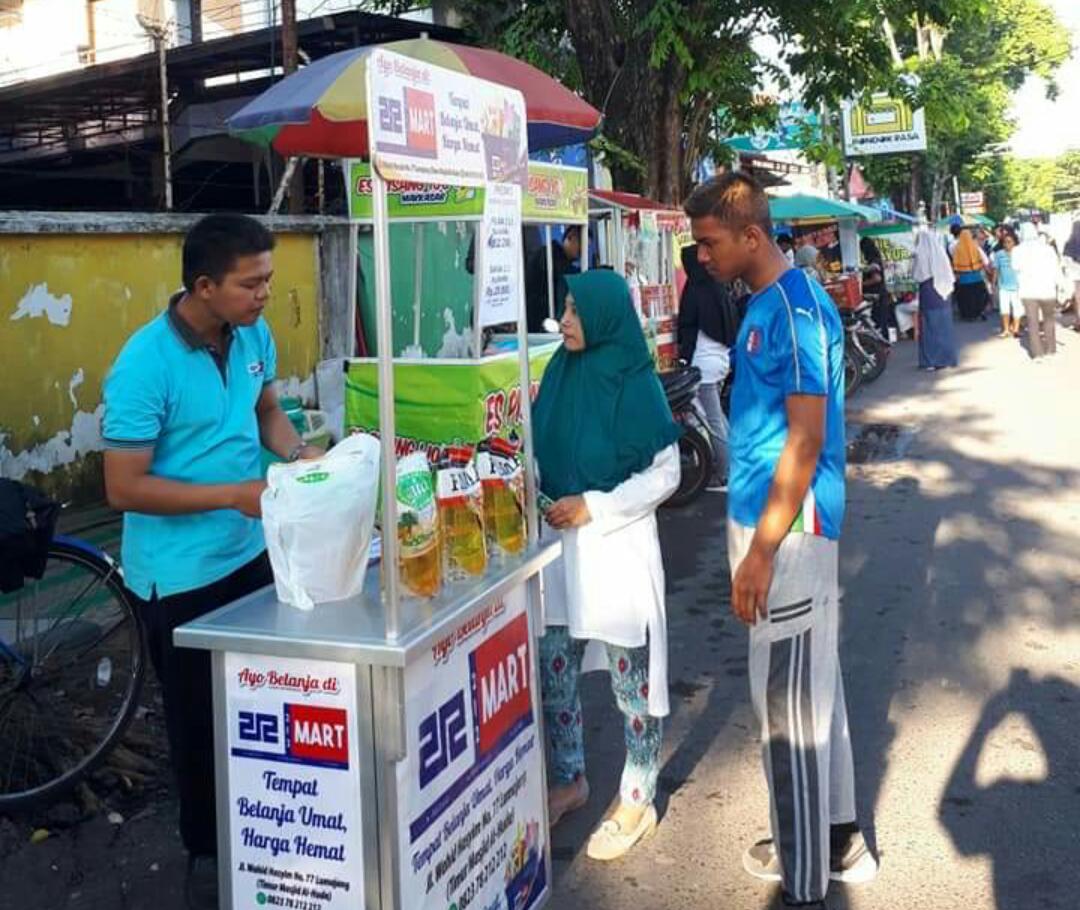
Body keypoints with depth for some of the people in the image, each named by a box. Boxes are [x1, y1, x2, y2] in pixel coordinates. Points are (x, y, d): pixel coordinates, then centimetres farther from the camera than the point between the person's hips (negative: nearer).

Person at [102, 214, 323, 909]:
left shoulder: (254, 335, -3)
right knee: (200, 720, 11)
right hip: (181, 575, -6)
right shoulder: (146, 365, -23)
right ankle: (207, 851, 32)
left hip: (251, 553, 6)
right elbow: (124, 488, -22)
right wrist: (235, 494, -25)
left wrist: (299, 452, -6)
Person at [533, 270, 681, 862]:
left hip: (618, 546, -6)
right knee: (552, 672, 13)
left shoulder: (635, 385, -13)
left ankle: (637, 802, 23)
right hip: (560, 542, 6)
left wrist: (593, 507, -17)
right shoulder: (560, 373, 4)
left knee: (631, 679, 7)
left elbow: (664, 474, -11)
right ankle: (570, 781, 34)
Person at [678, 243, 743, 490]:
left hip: (703, 362, -8)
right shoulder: (722, 288, 8)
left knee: (712, 421, -2)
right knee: (718, 416, 21)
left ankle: (723, 475, 2)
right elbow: (733, 326, 15)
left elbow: (688, 330, -12)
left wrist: (684, 360, -7)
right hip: (723, 358, 9)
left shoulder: (695, 289, -14)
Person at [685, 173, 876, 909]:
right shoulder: (768, 303, 11)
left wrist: (762, 551, -20)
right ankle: (837, 840, 33)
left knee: (789, 700, -1)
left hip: (789, 530, -10)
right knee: (812, 686, 18)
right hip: (768, 519, 10)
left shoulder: (794, 309, -18)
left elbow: (806, 439, -21)